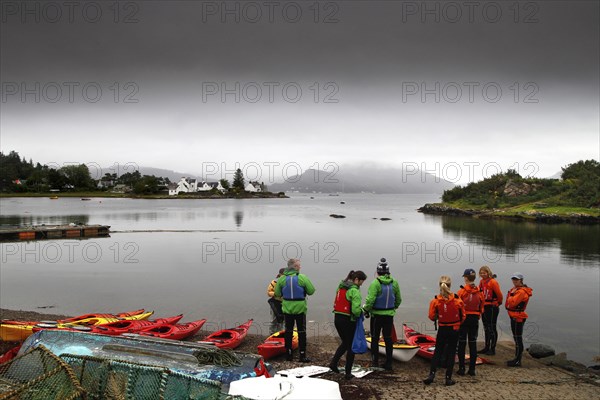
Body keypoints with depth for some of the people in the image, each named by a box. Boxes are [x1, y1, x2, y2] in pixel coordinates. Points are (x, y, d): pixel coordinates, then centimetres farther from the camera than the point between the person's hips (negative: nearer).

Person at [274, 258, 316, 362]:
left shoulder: (282, 278, -5)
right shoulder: (302, 277, -13)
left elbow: (277, 293, 0)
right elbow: (311, 291, -8)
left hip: (287, 309, 3)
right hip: (300, 309, -3)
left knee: (288, 331, 13)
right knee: (301, 331, 6)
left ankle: (288, 354, 19)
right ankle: (302, 355, 8)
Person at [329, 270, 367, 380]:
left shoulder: (340, 286, 7)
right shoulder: (354, 290, -17)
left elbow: (337, 303, 10)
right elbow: (356, 310, -25)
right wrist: (361, 312, -3)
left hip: (337, 318, 7)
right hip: (348, 320, -7)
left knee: (345, 343, 24)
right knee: (351, 346, 8)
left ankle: (333, 362, 13)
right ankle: (348, 373, 14)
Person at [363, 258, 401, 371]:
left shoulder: (375, 284, -17)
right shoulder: (394, 283, 0)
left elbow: (370, 300, -22)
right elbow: (398, 300, 10)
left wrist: (366, 310, -5)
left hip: (376, 315, -4)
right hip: (389, 315, 4)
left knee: (375, 338, 10)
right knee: (388, 338, 11)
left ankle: (375, 361, 16)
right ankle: (388, 363, 14)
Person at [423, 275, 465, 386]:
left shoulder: (436, 301, -13)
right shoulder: (458, 300, -11)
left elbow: (432, 317, -7)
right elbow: (462, 316, -1)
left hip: (442, 330, 0)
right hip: (454, 330, 0)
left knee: (437, 352, 12)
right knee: (451, 352, 9)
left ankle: (432, 374, 3)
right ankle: (448, 378, 11)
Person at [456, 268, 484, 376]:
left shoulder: (462, 291, -12)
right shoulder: (479, 292, -2)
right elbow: (481, 308, 6)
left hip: (463, 318, -3)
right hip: (475, 319, 3)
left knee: (462, 343, 5)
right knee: (473, 343, 9)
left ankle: (461, 368, 6)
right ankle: (472, 369, 12)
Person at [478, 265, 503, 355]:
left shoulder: (493, 282, -16)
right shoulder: (481, 281, 7)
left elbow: (499, 294, -13)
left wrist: (498, 303, 1)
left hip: (492, 307, -8)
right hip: (484, 307, 8)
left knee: (492, 328, -1)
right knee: (486, 328, 15)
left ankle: (492, 349, 8)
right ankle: (487, 347, 24)